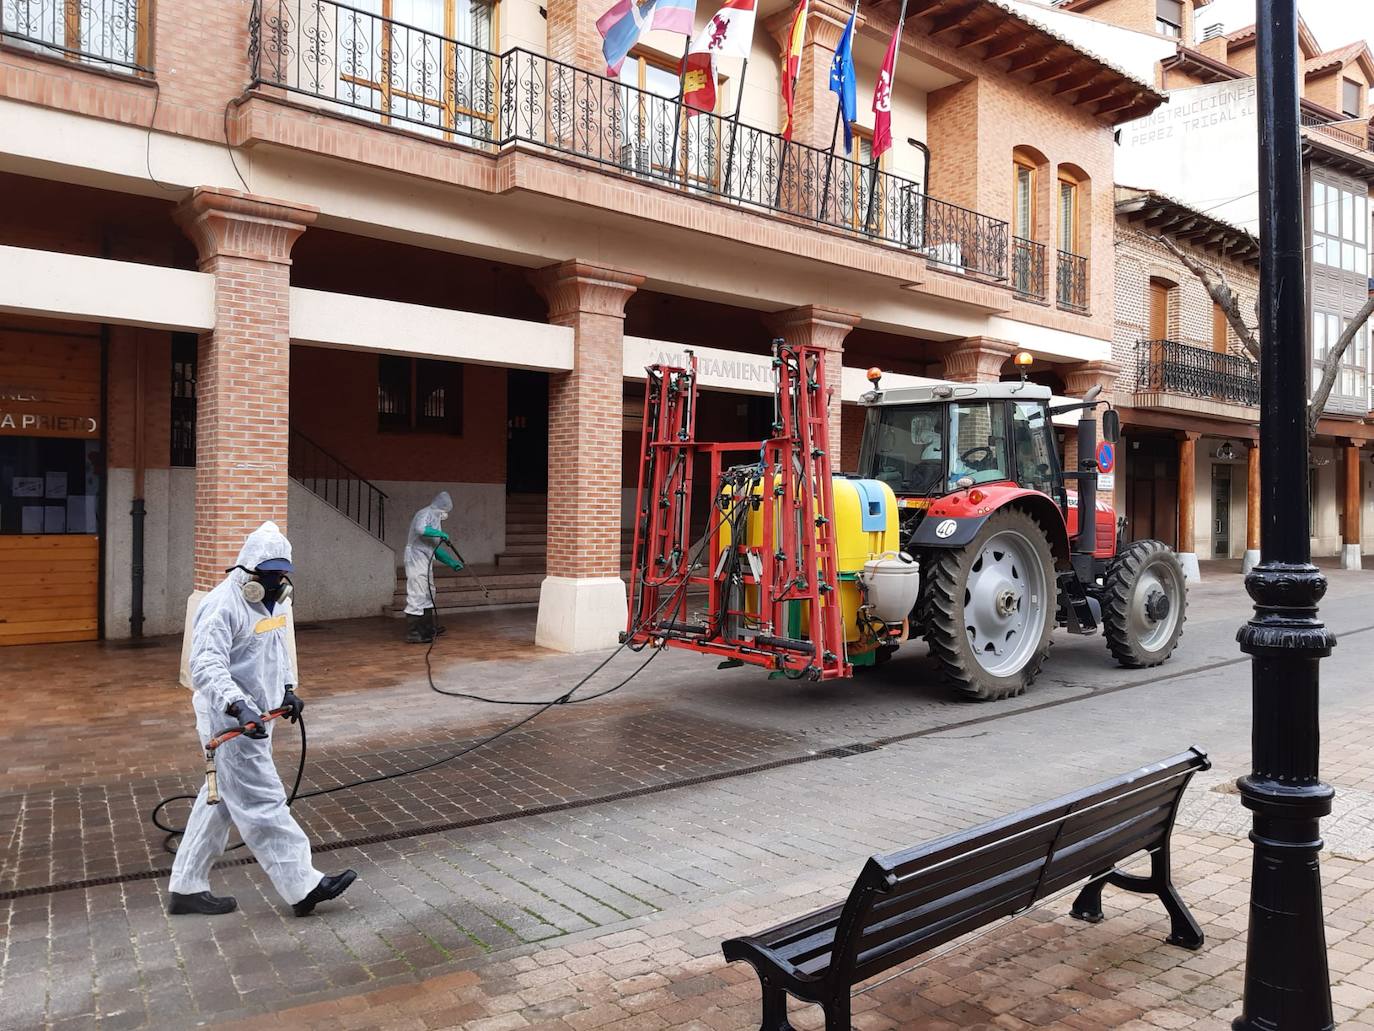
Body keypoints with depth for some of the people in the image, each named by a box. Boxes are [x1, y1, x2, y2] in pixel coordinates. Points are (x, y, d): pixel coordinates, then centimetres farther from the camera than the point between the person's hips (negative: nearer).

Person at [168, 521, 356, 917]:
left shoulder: (273, 600, 11)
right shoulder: (222, 606, -19)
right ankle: (303, 887, 0)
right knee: (262, 803, -4)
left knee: (220, 802, 16)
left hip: (255, 716, 10)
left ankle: (186, 888, 28)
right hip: (230, 722, -10)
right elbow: (205, 666, -28)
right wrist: (238, 706, -39)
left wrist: (287, 689, 23)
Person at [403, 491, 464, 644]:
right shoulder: (425, 514, -7)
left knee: (428, 594, 18)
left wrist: (452, 563, 19)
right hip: (417, 560, -10)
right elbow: (420, 529, -31)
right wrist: (440, 534, -19)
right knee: (417, 596, -10)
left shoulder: (434, 518, 21)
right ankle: (412, 634, -9)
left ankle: (428, 628, 30)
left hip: (425, 562, 10)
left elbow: (436, 549, 24)